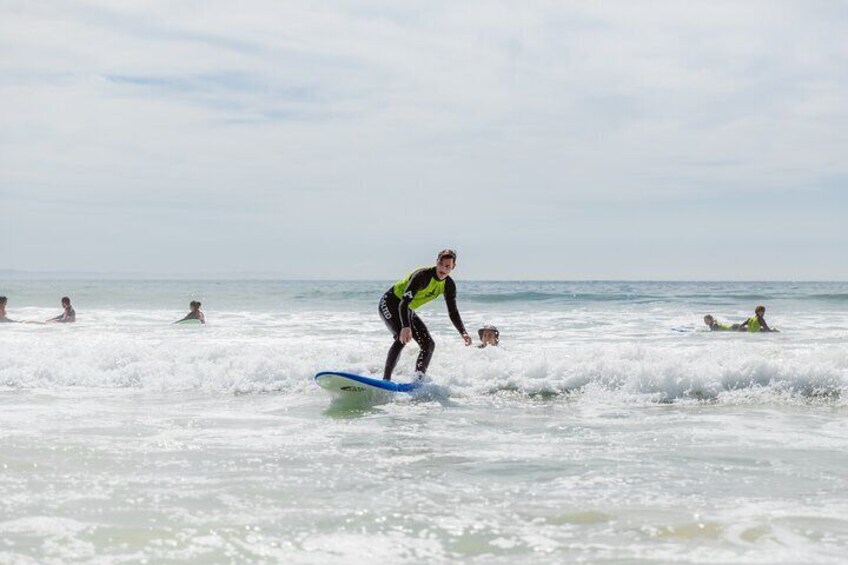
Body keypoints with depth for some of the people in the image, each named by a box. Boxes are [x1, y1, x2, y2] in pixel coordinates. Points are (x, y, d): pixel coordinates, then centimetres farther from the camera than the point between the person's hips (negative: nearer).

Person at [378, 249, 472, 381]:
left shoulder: (449, 285, -7)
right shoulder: (423, 275, -30)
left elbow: (453, 312, 1)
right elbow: (404, 302, -39)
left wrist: (463, 333, -16)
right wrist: (405, 327, -54)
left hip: (407, 311, 8)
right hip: (389, 304, -8)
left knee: (428, 344, -2)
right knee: (402, 337, -31)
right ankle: (386, 379, -31)